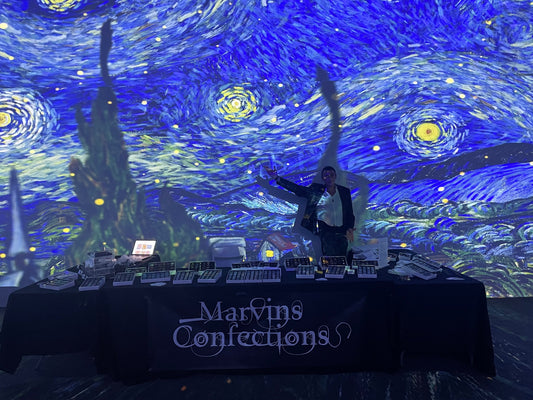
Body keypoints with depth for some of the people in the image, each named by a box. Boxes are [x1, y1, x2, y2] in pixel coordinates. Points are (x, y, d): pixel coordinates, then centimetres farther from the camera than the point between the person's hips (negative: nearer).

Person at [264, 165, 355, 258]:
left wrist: (349, 229, 1)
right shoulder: (315, 189, 13)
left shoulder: (344, 191, 18)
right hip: (323, 229, -2)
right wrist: (276, 178, 2)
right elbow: (296, 188, 8)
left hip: (341, 232, 2)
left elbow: (350, 213, 18)